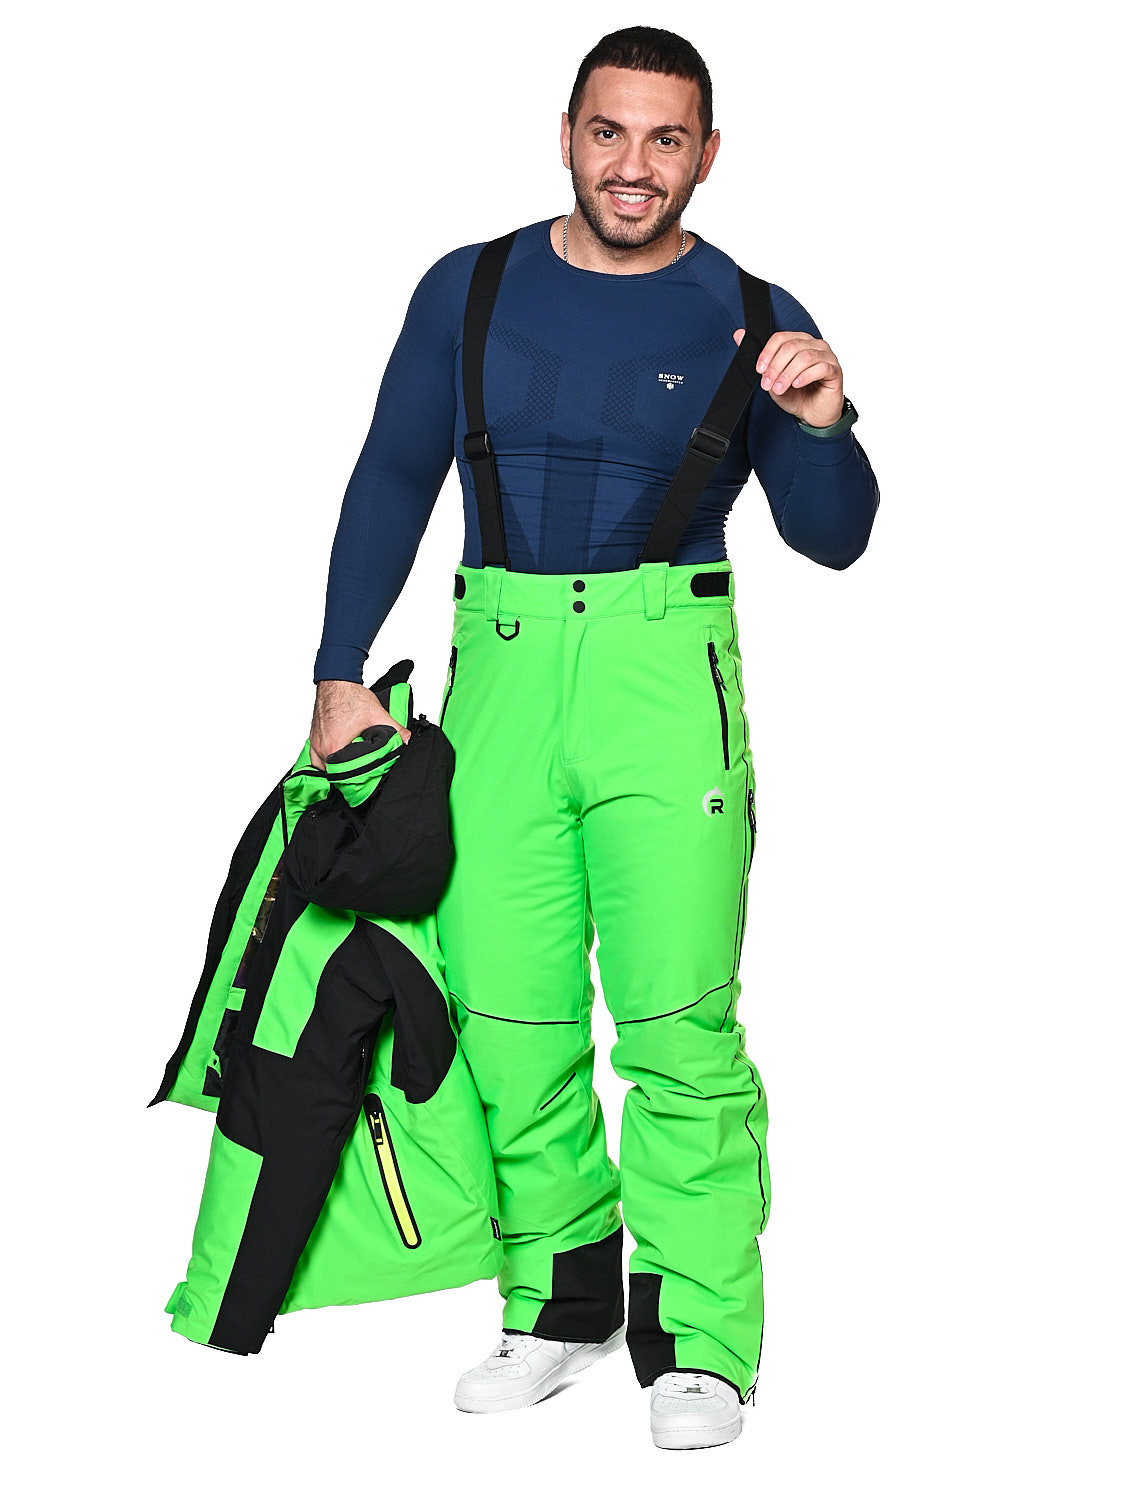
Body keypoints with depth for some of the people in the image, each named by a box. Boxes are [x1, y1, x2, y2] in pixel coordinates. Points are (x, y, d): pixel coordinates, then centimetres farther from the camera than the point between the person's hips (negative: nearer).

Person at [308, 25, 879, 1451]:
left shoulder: (748, 319, 6)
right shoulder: (469, 292, 11)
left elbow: (834, 540, 3)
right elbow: (391, 481, 14)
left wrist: (822, 426, -17)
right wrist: (340, 673, 7)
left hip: (665, 675, -2)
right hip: (499, 671, 2)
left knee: (680, 1021, -9)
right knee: (506, 1014, 1)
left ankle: (699, 1339, 1)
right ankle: (560, 1301, 17)